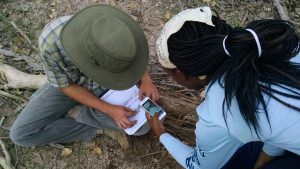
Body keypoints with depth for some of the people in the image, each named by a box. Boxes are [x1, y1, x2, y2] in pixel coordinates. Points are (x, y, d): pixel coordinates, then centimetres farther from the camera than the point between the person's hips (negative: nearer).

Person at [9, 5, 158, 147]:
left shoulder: (111, 27, -33)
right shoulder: (51, 43, -40)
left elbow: (132, 52, -9)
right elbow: (65, 86, -22)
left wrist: (146, 79, -25)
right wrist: (109, 110, -30)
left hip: (105, 84, 1)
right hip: (69, 82, -1)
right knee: (21, 134, -13)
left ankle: (74, 111, -2)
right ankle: (89, 127, -1)